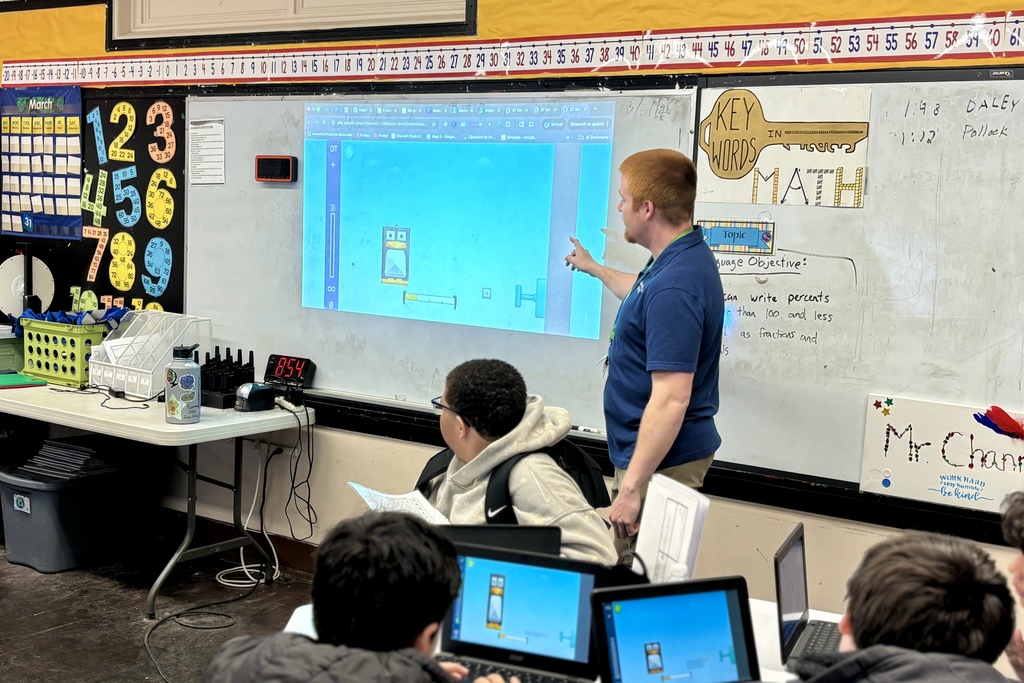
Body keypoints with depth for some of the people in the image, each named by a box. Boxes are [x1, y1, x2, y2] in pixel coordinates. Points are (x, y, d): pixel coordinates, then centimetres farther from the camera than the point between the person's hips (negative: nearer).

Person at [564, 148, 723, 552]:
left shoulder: (673, 286, -26)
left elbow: (671, 398, -29)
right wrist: (595, 269, 48)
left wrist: (631, 486, -27)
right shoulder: (688, 258, 8)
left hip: (660, 459, -10)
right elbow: (645, 296, 33)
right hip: (674, 452, 10)